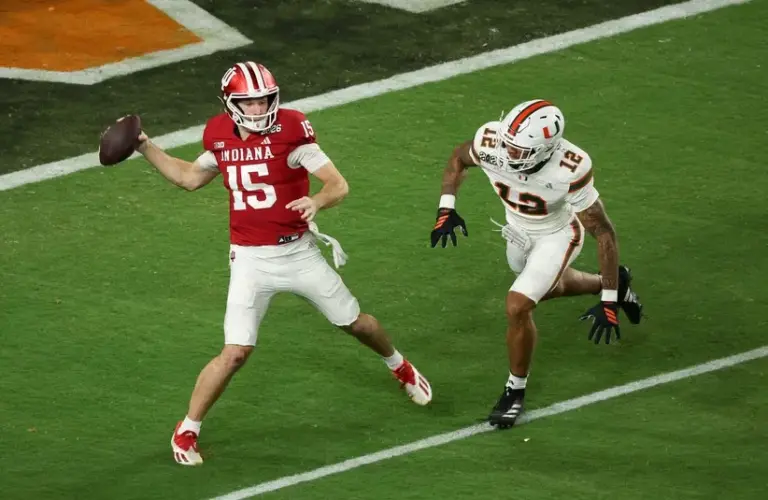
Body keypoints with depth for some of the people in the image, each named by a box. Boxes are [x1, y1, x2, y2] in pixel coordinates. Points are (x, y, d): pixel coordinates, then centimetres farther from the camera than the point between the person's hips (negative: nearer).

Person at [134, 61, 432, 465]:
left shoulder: (290, 130, -16)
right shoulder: (220, 137, -4)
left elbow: (339, 185, -17)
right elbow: (190, 178, 16)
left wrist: (317, 200, -39)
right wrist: (145, 148, 10)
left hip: (299, 252, 0)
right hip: (251, 260, 1)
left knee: (355, 323, 17)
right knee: (235, 353, -11)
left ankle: (399, 367, 49)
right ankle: (186, 431, 5)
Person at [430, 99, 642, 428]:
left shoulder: (569, 170, -42)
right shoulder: (491, 143, -33)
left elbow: (603, 233, -31)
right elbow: (459, 159, -6)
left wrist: (608, 302, -31)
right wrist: (446, 209, -19)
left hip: (557, 236, -5)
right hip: (519, 229, 5)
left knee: (518, 307, -17)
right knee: (549, 288, 30)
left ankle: (515, 392, 7)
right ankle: (616, 282, 59)